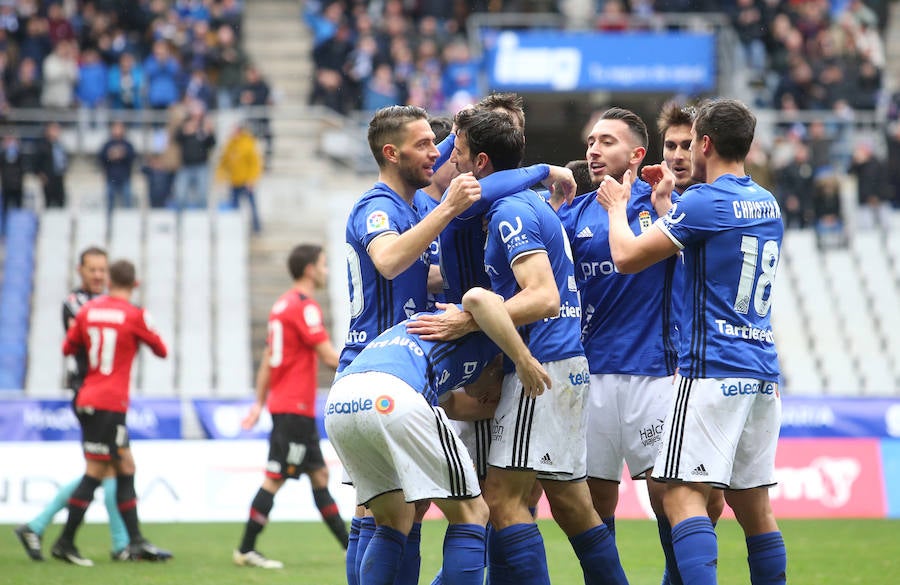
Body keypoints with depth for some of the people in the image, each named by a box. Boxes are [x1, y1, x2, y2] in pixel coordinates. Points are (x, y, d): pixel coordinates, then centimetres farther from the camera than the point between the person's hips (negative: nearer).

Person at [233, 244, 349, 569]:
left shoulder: (283, 304, 15)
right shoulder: (304, 307, -14)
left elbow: (267, 359, 18)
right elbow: (329, 357, -18)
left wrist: (259, 402, 20)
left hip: (285, 405, 10)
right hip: (295, 408, -10)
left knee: (319, 474, 11)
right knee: (275, 478, -6)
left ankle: (351, 548, 15)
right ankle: (246, 550, -3)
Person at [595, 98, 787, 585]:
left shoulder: (704, 201, -9)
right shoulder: (768, 204, 15)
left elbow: (627, 257, -7)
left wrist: (618, 207, 11)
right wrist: (665, 203, 38)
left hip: (712, 369, -8)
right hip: (762, 374, 8)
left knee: (684, 497, -13)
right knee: (753, 506, 11)